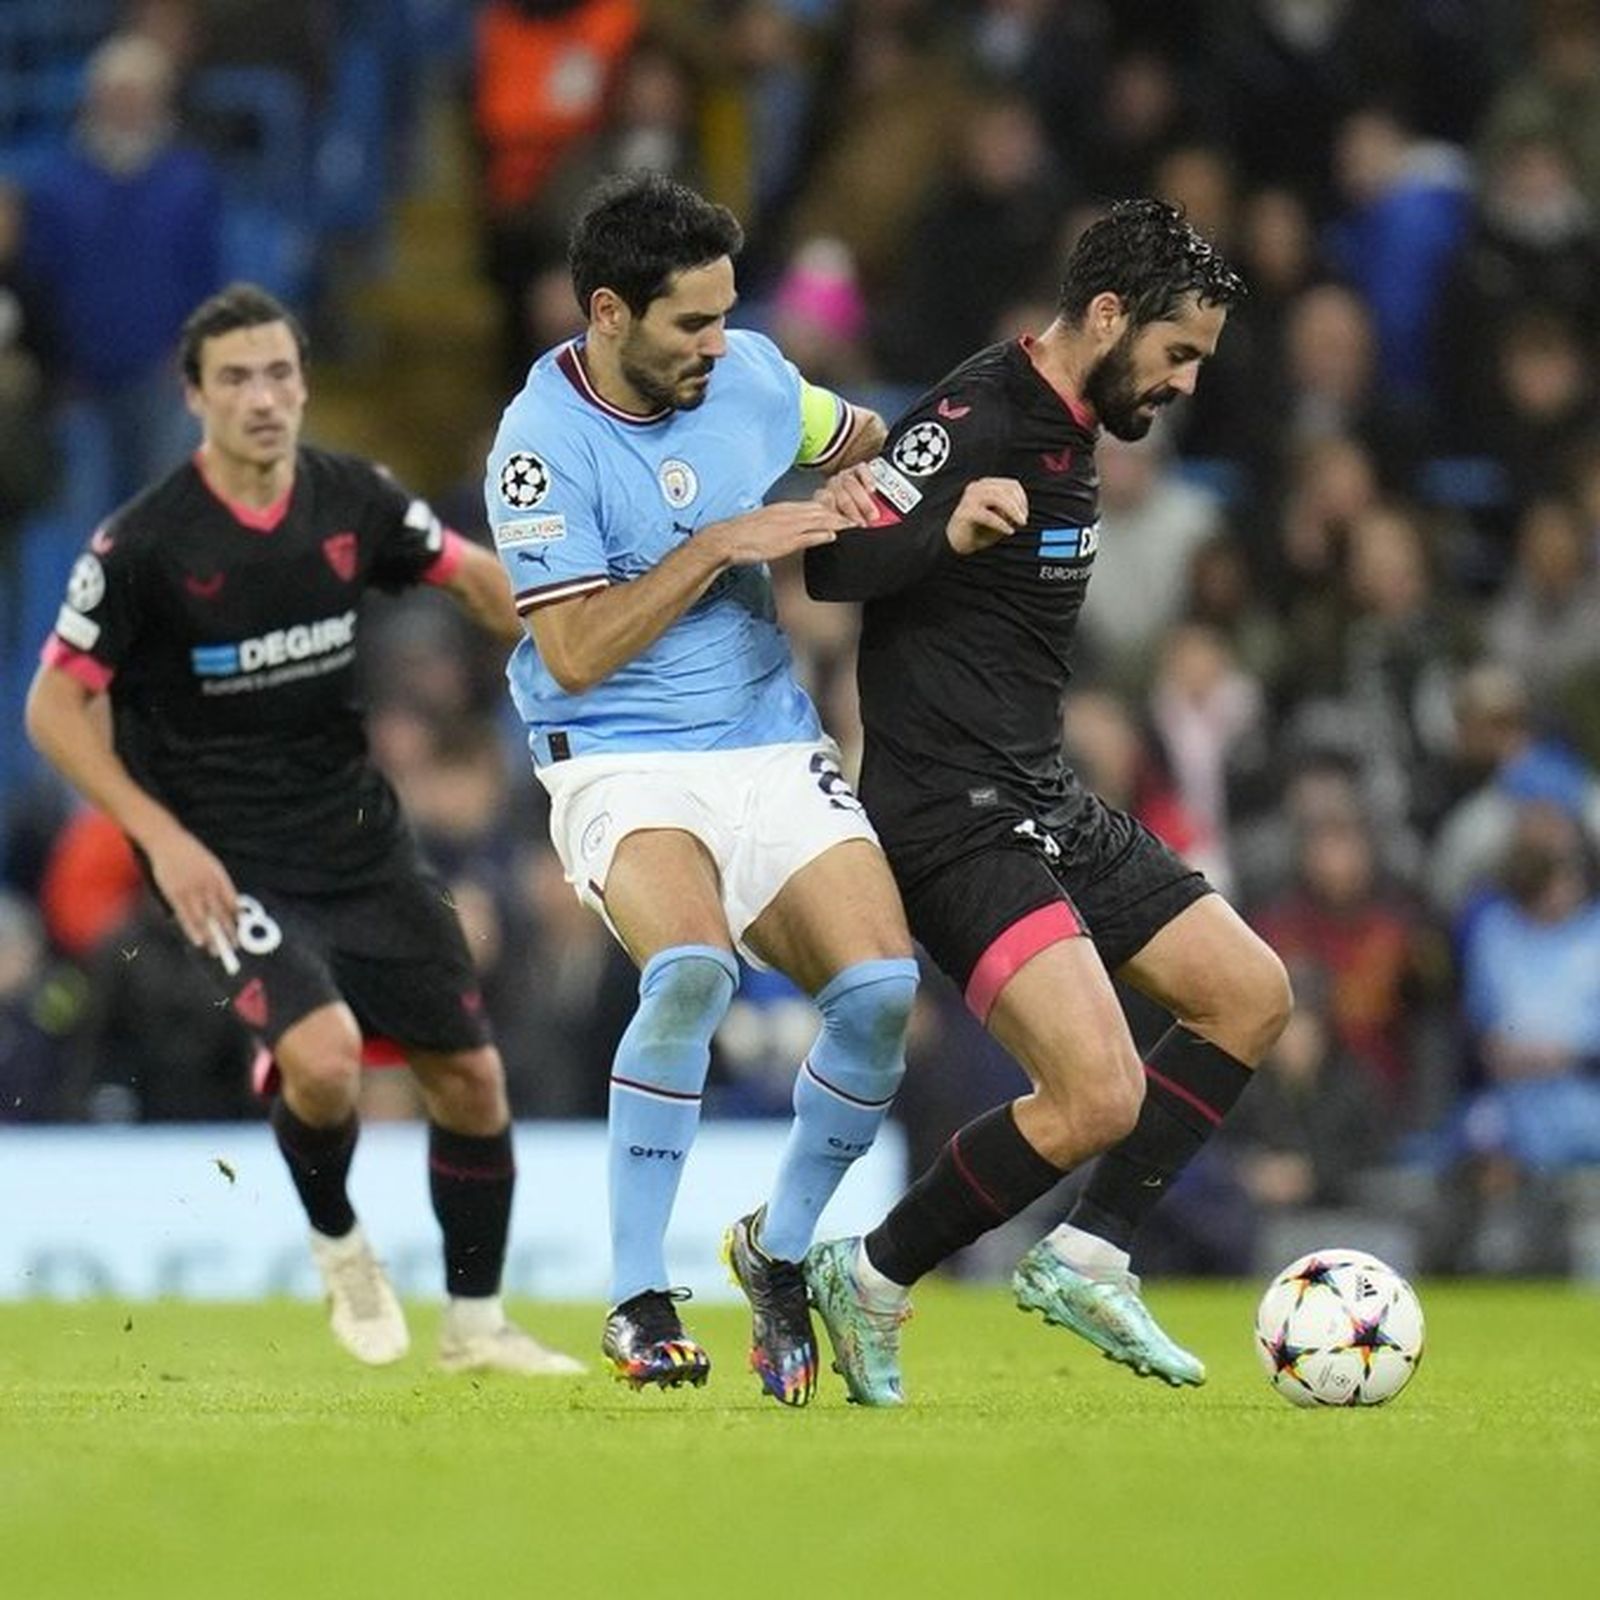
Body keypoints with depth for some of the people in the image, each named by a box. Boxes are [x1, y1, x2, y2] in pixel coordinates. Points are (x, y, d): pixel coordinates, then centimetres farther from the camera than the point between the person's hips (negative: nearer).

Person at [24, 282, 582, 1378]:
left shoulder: (352, 500, -3)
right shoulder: (143, 544, -15)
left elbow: (473, 576, 14)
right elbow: (54, 707, -9)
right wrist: (163, 838, -17)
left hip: (360, 836, 5)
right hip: (228, 862, -5)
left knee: (470, 1074, 5)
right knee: (325, 1056, -27)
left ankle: (477, 1322, 24)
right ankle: (336, 1238, 5)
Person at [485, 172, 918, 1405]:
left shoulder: (750, 374, 4)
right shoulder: (544, 443, -13)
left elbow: (871, 446, 25)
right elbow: (576, 654, -16)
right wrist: (720, 545, -16)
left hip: (774, 748, 5)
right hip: (621, 765, -5)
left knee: (883, 988, -16)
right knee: (691, 969, -33)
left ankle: (780, 1253, 8)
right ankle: (638, 1297, -19)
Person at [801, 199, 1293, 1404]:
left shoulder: (1070, 432, 14)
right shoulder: (978, 422, -16)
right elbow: (832, 567, -23)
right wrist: (947, 534, -38)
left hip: (1042, 803, 10)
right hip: (957, 818, -10)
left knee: (1251, 995, 11)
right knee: (1101, 1099, -19)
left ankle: (1087, 1258, 11)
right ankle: (870, 1282, -1)